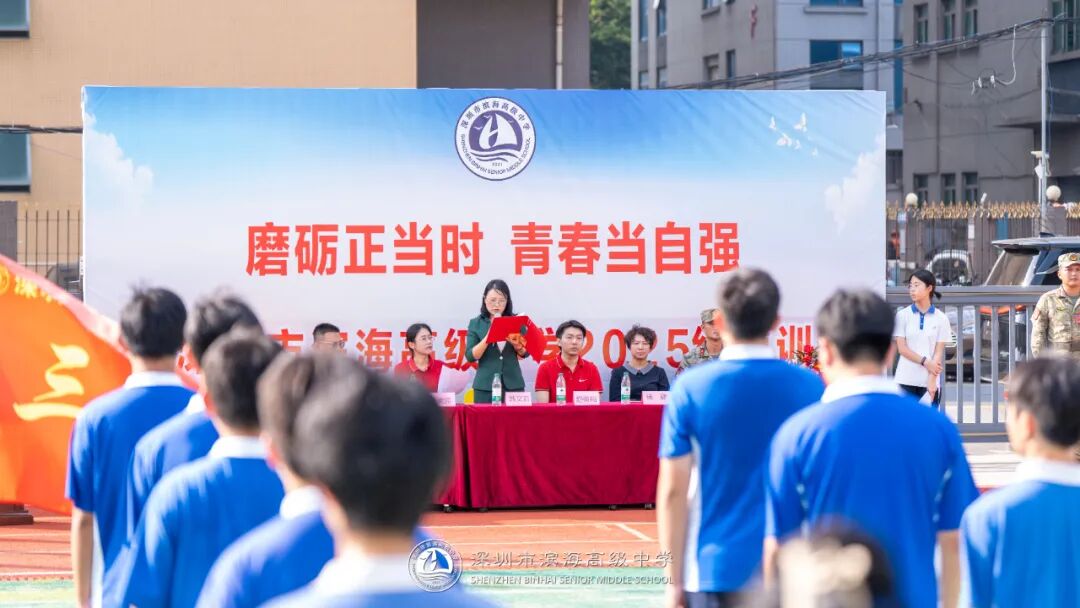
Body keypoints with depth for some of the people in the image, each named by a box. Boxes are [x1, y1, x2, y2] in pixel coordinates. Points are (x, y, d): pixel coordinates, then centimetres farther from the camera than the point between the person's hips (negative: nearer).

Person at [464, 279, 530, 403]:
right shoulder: (476, 323, 3)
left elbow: (525, 353, 7)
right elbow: (470, 356, -5)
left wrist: (517, 345, -14)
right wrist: (488, 338, -18)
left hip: (513, 384, 1)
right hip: (485, 386, -1)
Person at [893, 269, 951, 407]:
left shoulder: (940, 318, 1)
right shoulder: (903, 315, 1)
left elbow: (939, 352, -2)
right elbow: (902, 348, -4)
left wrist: (932, 380, -12)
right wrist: (925, 362, -14)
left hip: (931, 380, 0)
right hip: (906, 380, 0)